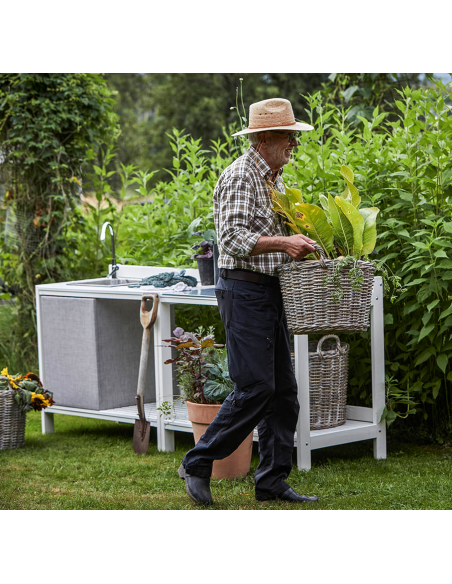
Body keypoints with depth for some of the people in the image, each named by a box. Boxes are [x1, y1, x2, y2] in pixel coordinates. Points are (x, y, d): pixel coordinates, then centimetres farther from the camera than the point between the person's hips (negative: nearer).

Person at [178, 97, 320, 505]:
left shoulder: (275, 179, 18)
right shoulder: (240, 177, -12)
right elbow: (233, 238, -22)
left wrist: (301, 246, 10)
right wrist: (283, 243, -30)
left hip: (270, 292, 10)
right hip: (244, 291, -9)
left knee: (283, 390, 7)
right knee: (255, 388, -11)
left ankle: (273, 481, 12)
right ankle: (198, 464, 1)